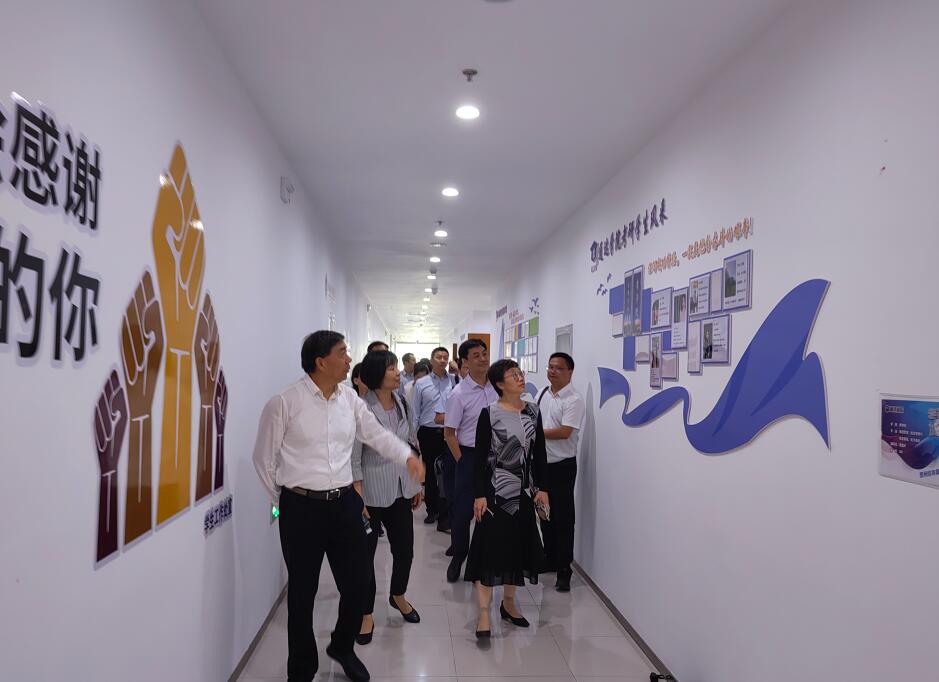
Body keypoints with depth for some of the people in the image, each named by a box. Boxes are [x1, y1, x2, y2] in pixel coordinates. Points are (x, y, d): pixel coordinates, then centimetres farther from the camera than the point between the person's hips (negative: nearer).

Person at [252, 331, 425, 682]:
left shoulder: (350, 399, 4)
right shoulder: (284, 402, -11)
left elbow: (377, 434, 9)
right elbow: (264, 458, -2)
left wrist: (408, 456, -8)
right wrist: (285, 499, 4)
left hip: (345, 503, 5)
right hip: (302, 507, -4)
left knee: (357, 583, 12)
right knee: (302, 591, 10)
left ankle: (342, 648, 42)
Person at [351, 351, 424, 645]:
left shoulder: (401, 403, 3)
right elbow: (354, 458, -15)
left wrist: (417, 484, 14)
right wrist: (357, 498, -18)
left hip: (400, 489, 6)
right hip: (371, 492, -6)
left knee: (405, 548, 15)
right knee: (366, 553, 7)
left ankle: (398, 596, 43)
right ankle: (366, 615, 25)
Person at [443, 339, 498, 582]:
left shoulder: (496, 388, 1)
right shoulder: (459, 394, -11)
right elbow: (449, 433, -7)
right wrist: (463, 462, -9)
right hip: (469, 455, -4)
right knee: (463, 510, 3)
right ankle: (458, 557, 23)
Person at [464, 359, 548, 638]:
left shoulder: (532, 411, 4)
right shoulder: (489, 413, -10)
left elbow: (539, 453, 8)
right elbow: (480, 456, -9)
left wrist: (541, 488, 4)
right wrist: (479, 495, -13)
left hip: (524, 491, 5)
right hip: (496, 490, -5)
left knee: (518, 546, 14)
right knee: (489, 548, -2)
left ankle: (508, 602, 31)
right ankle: (484, 613, 6)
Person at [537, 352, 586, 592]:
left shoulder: (574, 400, -15)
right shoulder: (543, 393, 8)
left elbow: (564, 432, -23)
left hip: (562, 466, -7)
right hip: (541, 463, 7)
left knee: (563, 519, 0)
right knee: (545, 515, 17)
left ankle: (564, 570, 9)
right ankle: (549, 560, 32)